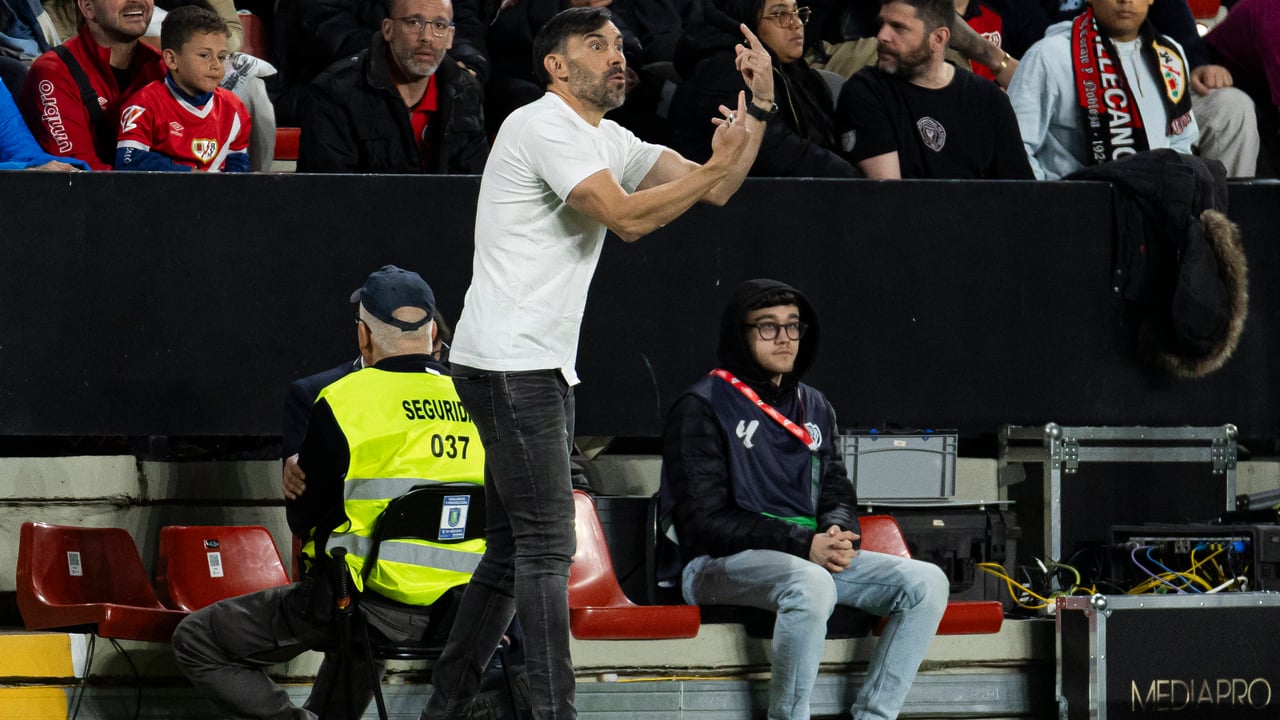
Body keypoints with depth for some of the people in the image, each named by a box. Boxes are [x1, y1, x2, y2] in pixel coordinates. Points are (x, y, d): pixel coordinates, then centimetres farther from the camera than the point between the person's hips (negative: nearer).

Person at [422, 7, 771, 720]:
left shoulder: (610, 141, 18)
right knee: (547, 548, -12)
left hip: (544, 367, 10)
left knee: (513, 551, 12)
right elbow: (626, 217, -21)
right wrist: (716, 163, -15)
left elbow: (715, 190, 14)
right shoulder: (543, 126, -12)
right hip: (507, 363, -10)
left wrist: (759, 106, 3)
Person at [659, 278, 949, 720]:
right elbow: (705, 522, -10)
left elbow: (838, 495, 20)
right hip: (720, 565, -7)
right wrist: (803, 545, -19)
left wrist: (837, 534, -7)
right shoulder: (702, 409, -2)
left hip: (813, 556, 7)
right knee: (810, 584, -39)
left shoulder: (814, 408, 20)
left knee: (926, 582, -15)